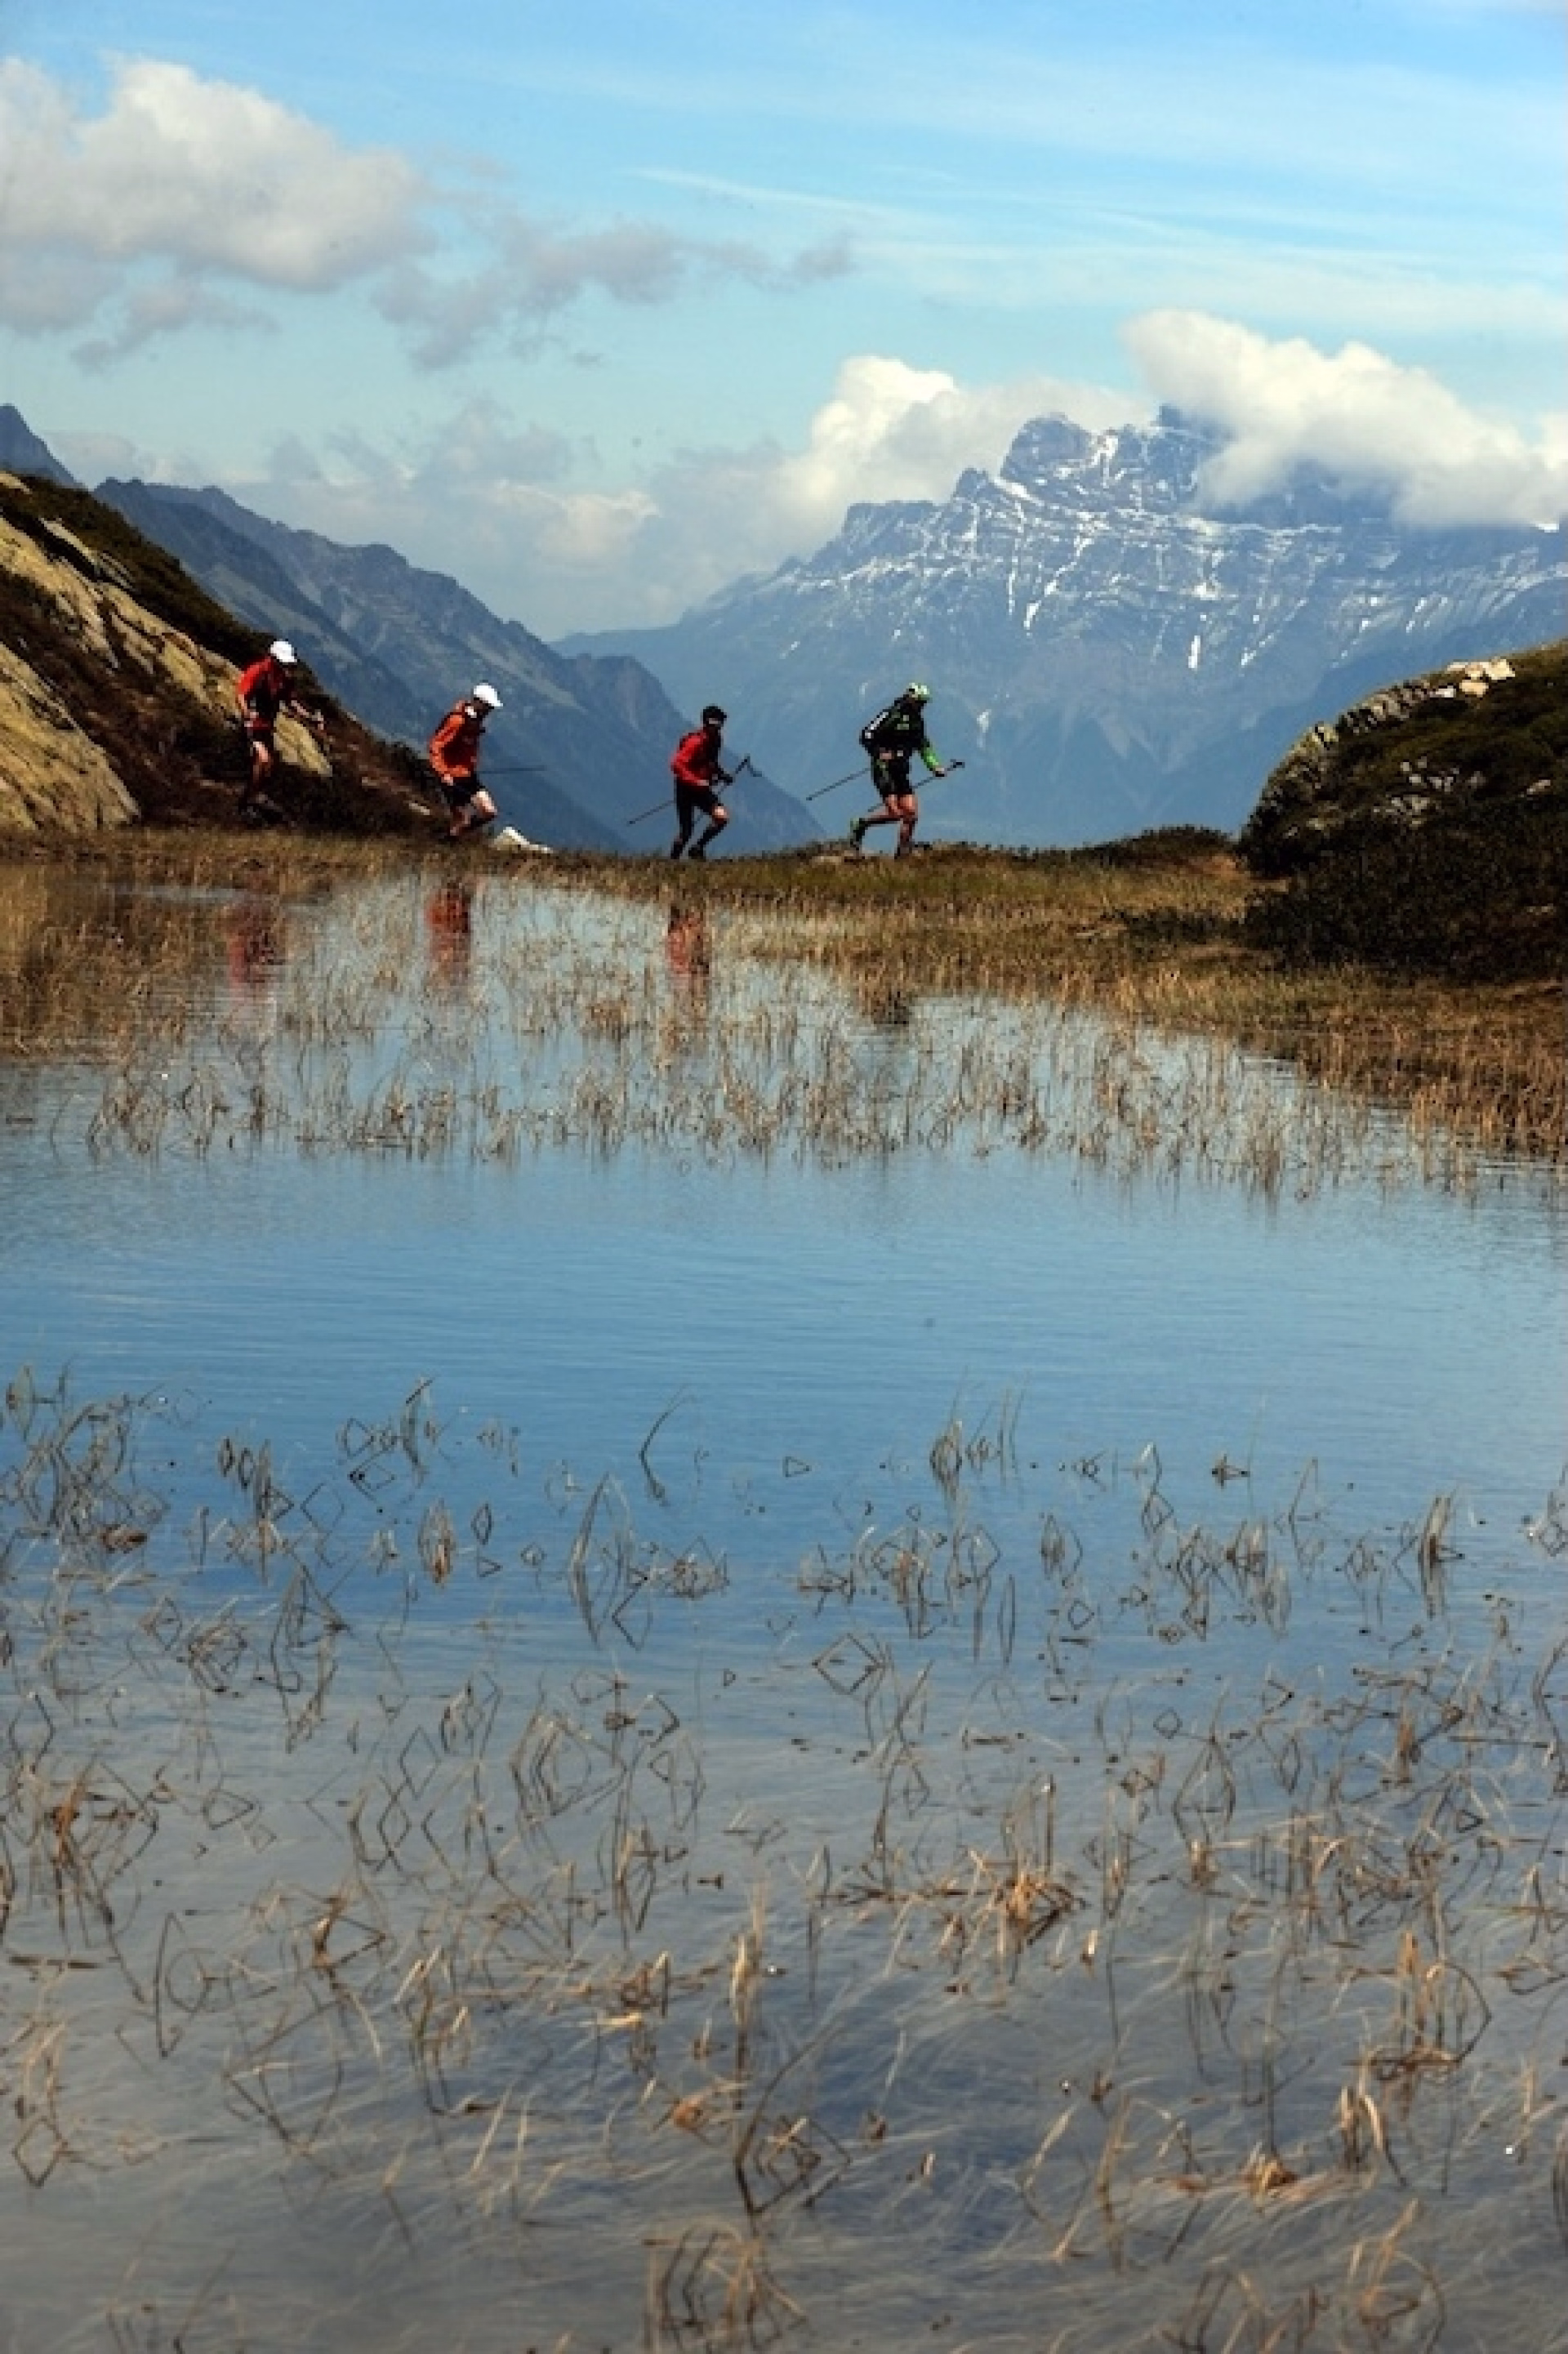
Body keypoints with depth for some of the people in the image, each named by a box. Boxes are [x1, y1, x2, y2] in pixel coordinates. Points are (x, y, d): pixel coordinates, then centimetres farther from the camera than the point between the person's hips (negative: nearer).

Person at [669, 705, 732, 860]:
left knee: (722, 818, -11)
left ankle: (698, 848, 3)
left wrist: (721, 774, 8)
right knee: (685, 832, -3)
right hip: (686, 789, -7)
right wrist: (696, 782, -32)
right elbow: (677, 764, -27)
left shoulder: (715, 739, 6)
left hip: (702, 789, 7)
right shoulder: (696, 742, -20)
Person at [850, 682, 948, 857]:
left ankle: (902, 853, 5)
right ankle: (861, 825, 5)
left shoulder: (917, 721, 13)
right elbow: (866, 735, -13)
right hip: (884, 769, -7)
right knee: (894, 813, -19)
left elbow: (924, 747, 27)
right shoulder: (892, 715, -10)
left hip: (901, 772, 7)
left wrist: (935, 767, 17)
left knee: (911, 813, -5)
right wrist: (880, 753, -25)